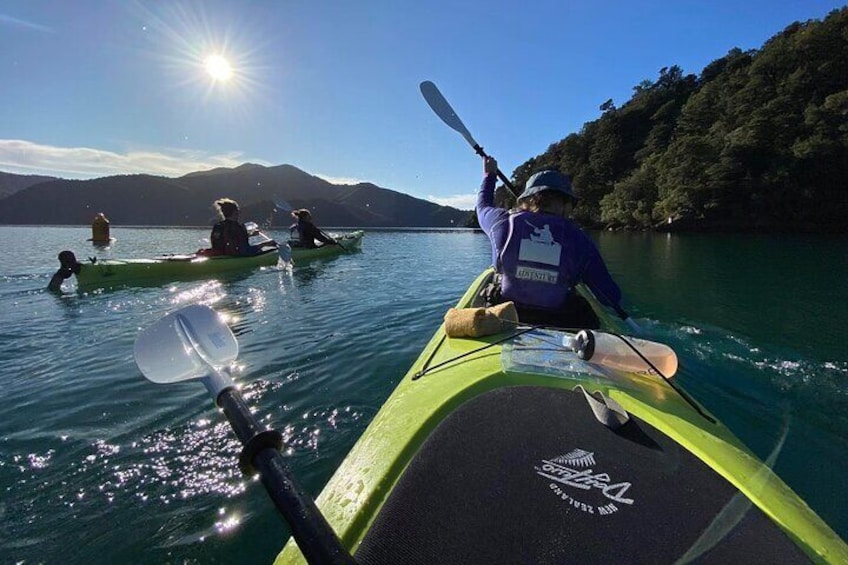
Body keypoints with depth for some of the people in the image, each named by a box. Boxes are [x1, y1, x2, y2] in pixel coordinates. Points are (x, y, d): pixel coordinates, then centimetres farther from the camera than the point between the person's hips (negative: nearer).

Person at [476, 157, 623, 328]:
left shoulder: (505, 222, -8)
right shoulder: (578, 240, -9)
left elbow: (483, 206, 19)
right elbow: (613, 298, -4)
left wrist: (489, 175, 37)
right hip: (558, 329, 0)